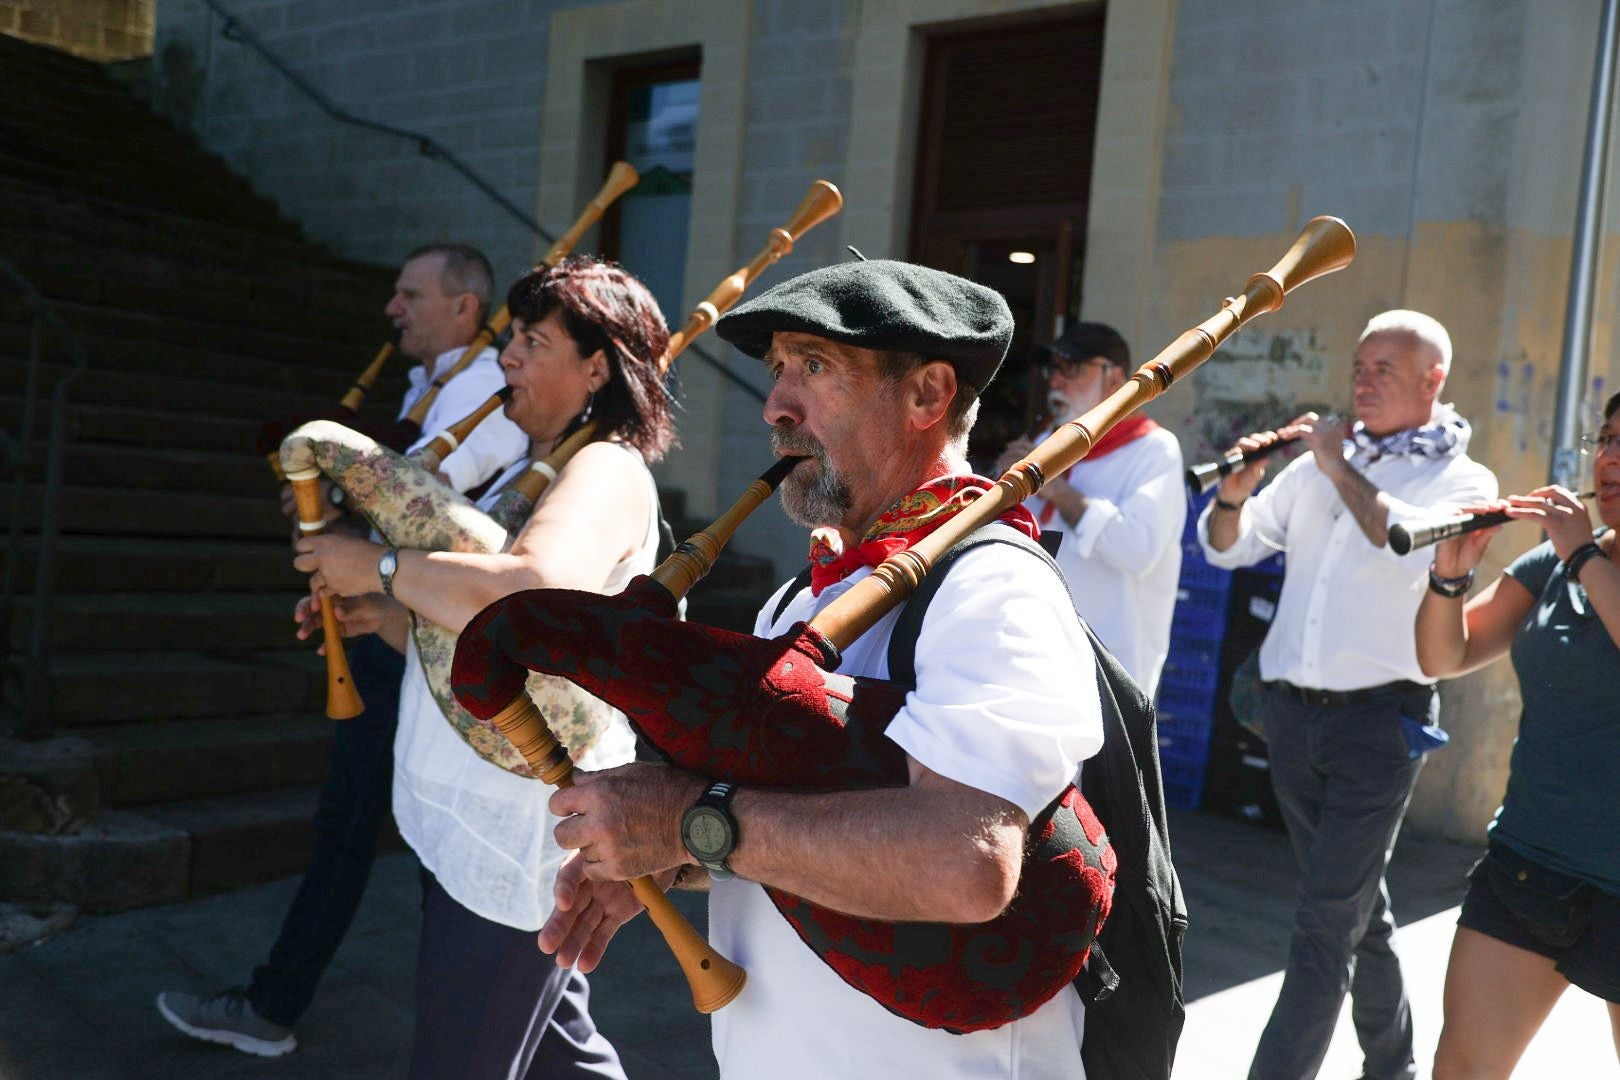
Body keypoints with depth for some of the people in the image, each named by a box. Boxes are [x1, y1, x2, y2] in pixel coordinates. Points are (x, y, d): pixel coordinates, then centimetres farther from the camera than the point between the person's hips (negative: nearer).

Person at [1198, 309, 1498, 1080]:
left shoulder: (1463, 479, -2)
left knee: (1326, 927, -8)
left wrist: (1343, 470, -18)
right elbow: (1225, 547, 9)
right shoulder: (1319, 464, 11)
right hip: (1291, 710, 5)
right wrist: (1237, 490, -9)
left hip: (1379, 719, -5)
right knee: (1358, 908, 19)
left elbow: (1418, 548, -23)